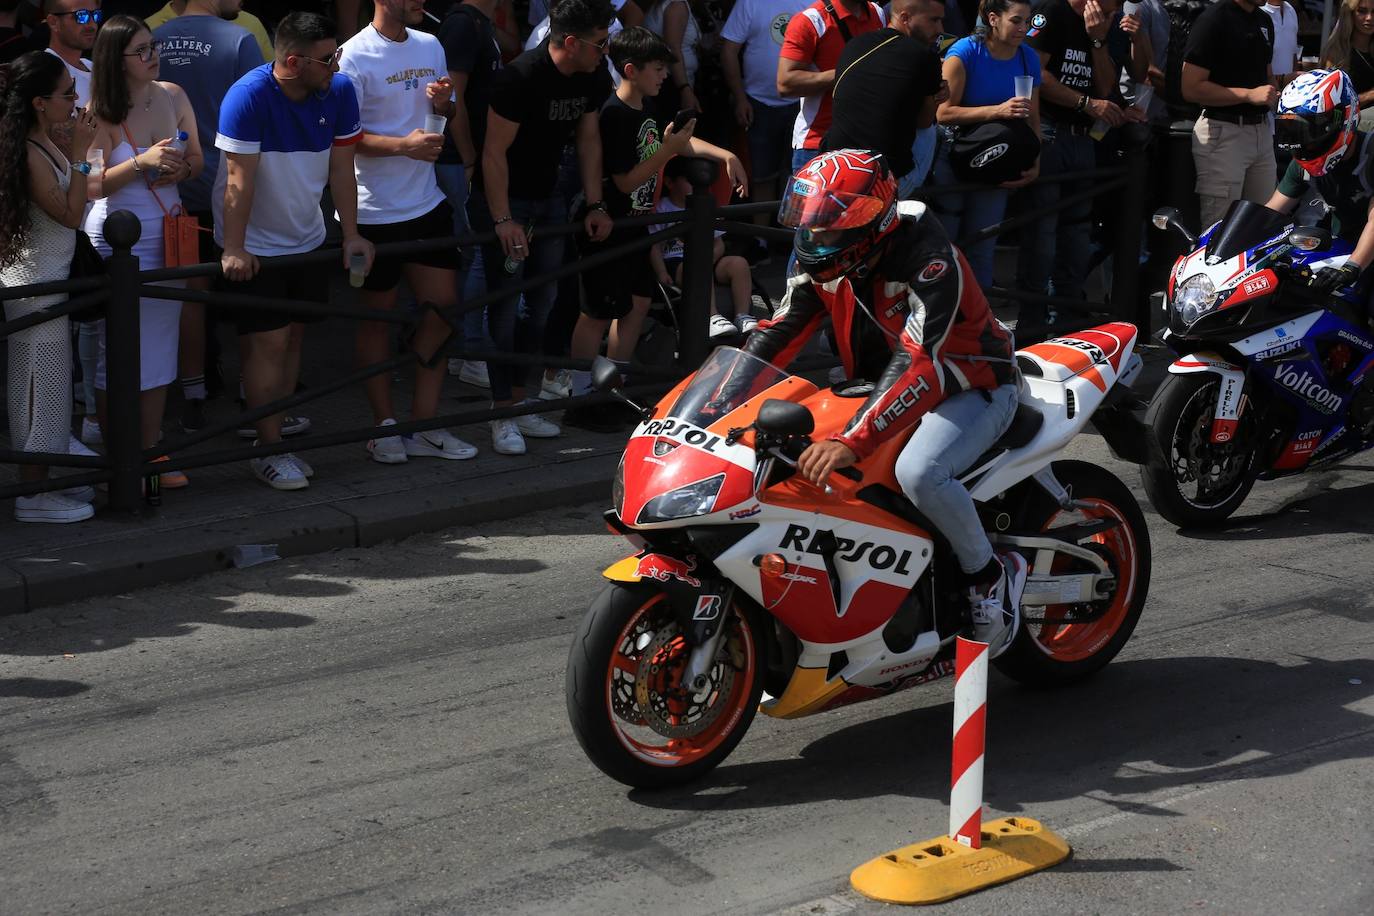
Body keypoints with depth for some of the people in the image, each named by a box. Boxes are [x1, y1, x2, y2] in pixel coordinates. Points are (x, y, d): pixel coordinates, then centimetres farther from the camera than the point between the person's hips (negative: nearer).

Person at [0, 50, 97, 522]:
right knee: (39, 385, -1)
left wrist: (79, 150, 6)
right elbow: (70, 214, -20)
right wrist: (80, 152, -21)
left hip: (47, 278, 10)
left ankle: (41, 482, 26)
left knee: (49, 386, 16)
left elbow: (68, 206, 11)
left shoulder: (42, 144, 8)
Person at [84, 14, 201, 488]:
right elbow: (91, 186, -15)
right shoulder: (101, 114, -12)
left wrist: (181, 170, -13)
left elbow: (197, 159, 10)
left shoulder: (172, 96, 1)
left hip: (167, 235, 5)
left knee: (159, 347, 11)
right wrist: (142, 163, -27)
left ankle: (150, 452, 21)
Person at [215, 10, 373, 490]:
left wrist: (351, 234, -5)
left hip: (307, 238, 5)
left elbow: (340, 168, -3)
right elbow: (239, 180, -24)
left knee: (293, 337, 9)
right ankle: (268, 451, 1)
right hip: (255, 246, -5)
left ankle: (273, 435, 20)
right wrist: (233, 250, -23)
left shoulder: (339, 91, -10)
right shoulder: (249, 96, -25)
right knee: (269, 343, -7)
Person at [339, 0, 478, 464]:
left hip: (427, 202, 7)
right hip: (375, 212, -6)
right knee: (378, 315, 6)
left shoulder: (431, 46, 9)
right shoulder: (355, 56, -13)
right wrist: (403, 145, -26)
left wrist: (443, 104, -4)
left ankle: (424, 424, 16)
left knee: (443, 306, 6)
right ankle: (385, 426, 17)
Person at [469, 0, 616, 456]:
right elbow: (494, 152, -22)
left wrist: (595, 205, 4)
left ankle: (520, 402, 18)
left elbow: (588, 140, 7)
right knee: (506, 305, -5)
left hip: (548, 197, 7)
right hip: (503, 200, -7)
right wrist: (503, 220, -23)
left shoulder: (592, 78, -4)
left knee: (543, 302, 8)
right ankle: (504, 417, 1)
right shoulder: (522, 77, -25)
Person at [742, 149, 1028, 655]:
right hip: (888, 387, 8)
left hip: (972, 388, -8)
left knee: (918, 471, -35)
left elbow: (920, 366, -39)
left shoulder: (929, 261, -30)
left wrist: (851, 442, -49)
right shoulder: (825, 260, -5)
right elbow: (777, 334, -4)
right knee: (804, 453, -3)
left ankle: (992, 575, -10)